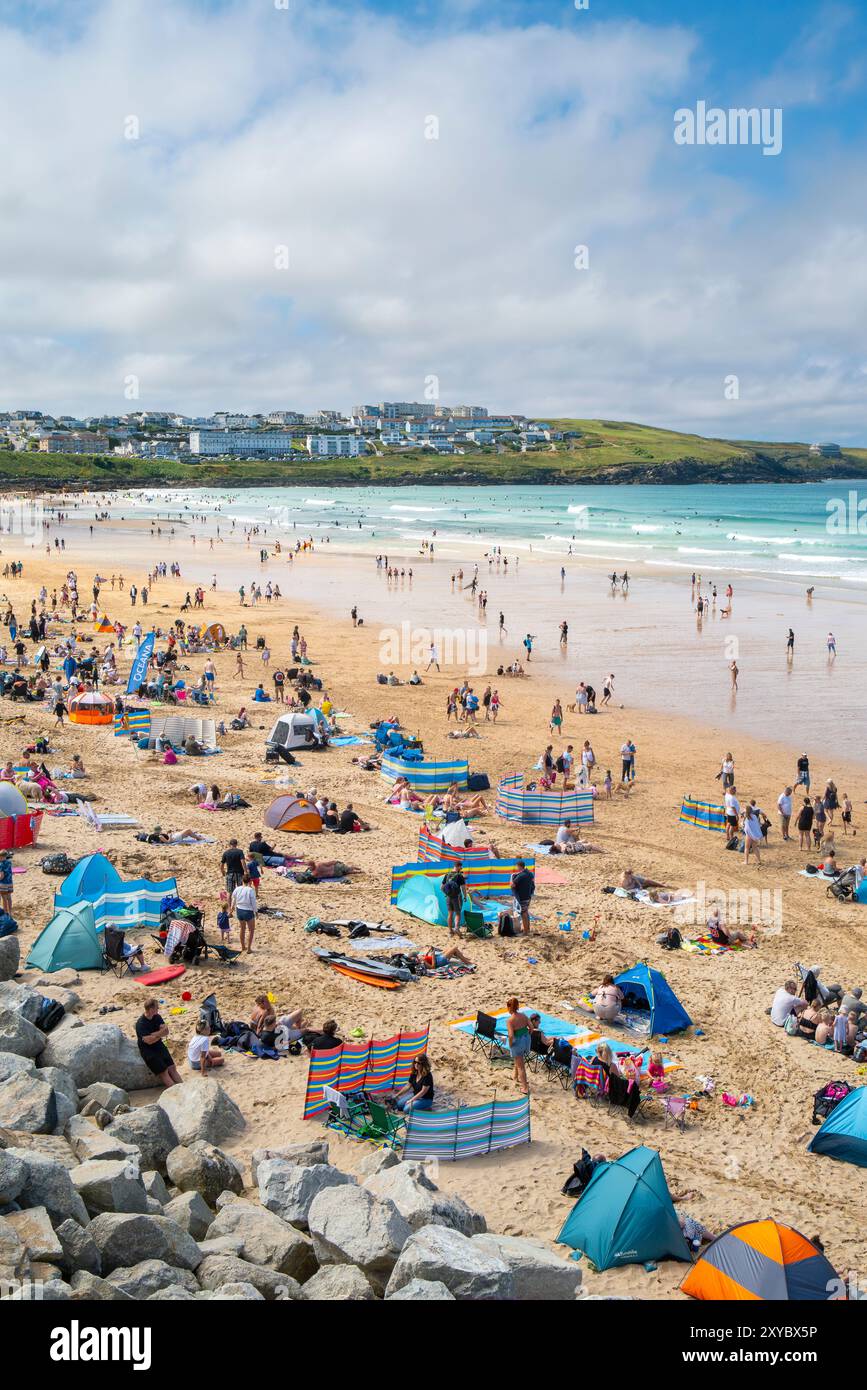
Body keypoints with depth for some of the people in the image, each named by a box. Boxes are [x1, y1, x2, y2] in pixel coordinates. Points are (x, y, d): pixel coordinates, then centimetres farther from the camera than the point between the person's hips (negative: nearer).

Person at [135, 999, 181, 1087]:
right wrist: (160, 1034, -11)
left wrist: (155, 1035, -19)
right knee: (163, 1071, -14)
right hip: (148, 1050, -6)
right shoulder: (140, 1024, -18)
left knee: (172, 1068, -7)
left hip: (159, 1046, 6)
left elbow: (166, 1031, -5)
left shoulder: (157, 1017, 3)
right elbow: (149, 1040, -23)